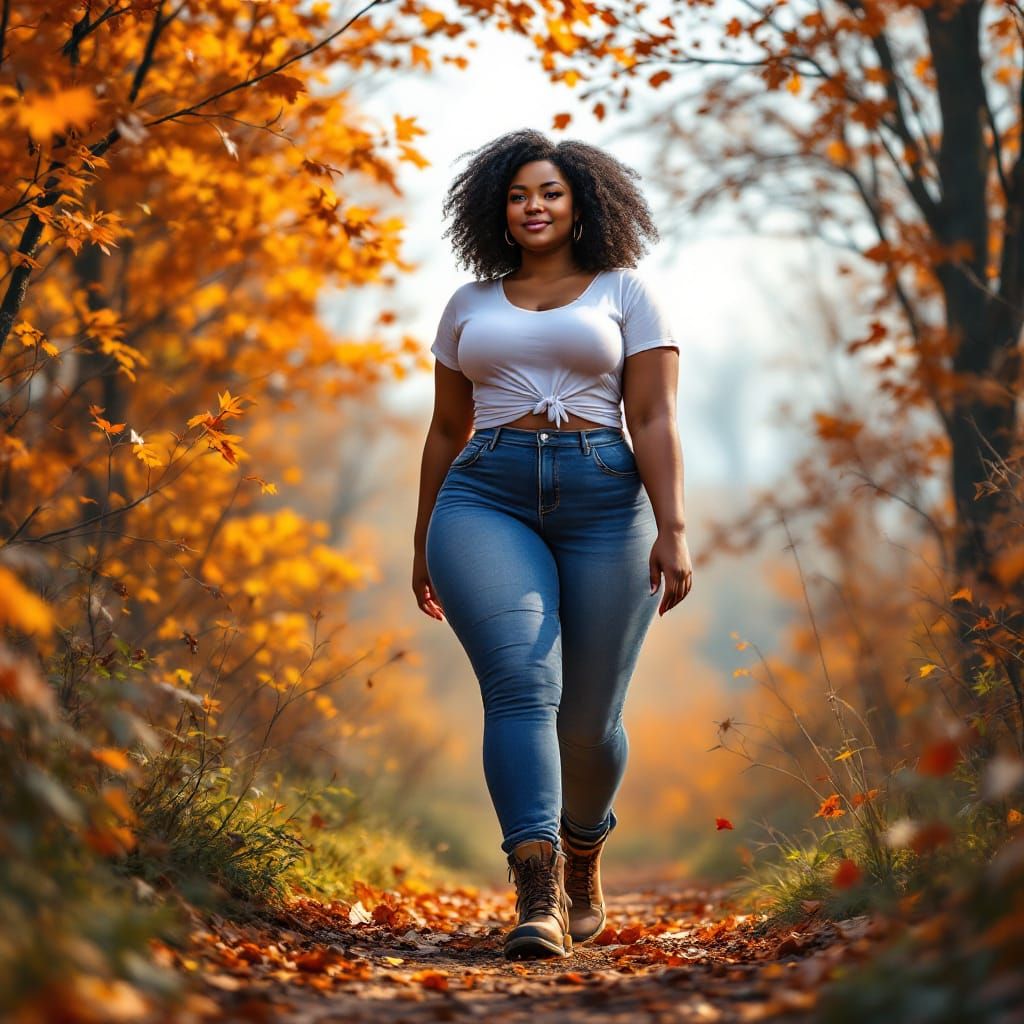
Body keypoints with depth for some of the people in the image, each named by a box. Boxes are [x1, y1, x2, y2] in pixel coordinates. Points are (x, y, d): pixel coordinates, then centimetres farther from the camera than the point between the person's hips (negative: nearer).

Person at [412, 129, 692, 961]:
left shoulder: (626, 292, 9)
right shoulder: (470, 305, 18)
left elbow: (655, 420, 0)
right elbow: (447, 431, 23)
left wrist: (673, 527, -12)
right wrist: (424, 543, 22)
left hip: (604, 501, -1)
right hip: (487, 500, 1)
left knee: (588, 717, 2)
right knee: (521, 682, -21)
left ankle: (583, 854, 33)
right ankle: (539, 899, -29)